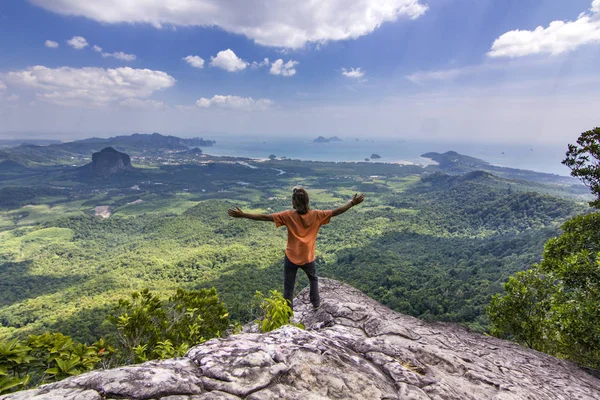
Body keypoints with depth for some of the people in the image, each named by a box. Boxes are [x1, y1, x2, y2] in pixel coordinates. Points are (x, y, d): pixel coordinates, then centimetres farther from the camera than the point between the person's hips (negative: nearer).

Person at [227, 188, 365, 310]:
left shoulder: (288, 216, -19)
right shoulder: (316, 215, -14)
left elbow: (264, 217, -21)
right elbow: (336, 211, -7)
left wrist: (242, 215, -19)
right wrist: (353, 203, 4)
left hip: (291, 257, -2)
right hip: (308, 258, 2)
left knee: (288, 286, 15)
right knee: (313, 279, 31)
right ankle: (316, 302, 42)